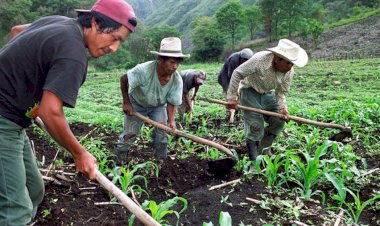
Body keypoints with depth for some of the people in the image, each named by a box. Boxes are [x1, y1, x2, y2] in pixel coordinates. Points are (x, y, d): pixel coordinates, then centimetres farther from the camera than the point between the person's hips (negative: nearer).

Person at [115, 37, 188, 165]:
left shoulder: (177, 80, -27)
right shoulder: (144, 70, -38)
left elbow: (172, 103, -19)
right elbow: (124, 79, -22)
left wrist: (171, 121, -35)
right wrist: (126, 102, -18)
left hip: (158, 106, 3)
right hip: (136, 104, -2)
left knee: (162, 131, -8)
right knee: (129, 134, 1)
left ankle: (160, 163, 11)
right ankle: (118, 162, 22)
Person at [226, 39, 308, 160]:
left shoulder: (289, 72, -14)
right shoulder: (259, 59, -31)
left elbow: (281, 92, -2)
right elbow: (237, 73, -21)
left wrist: (282, 107, -22)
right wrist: (231, 97, -20)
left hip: (268, 94, 6)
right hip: (250, 92, -6)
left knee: (279, 121, 0)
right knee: (255, 127, -9)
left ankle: (263, 150, 19)